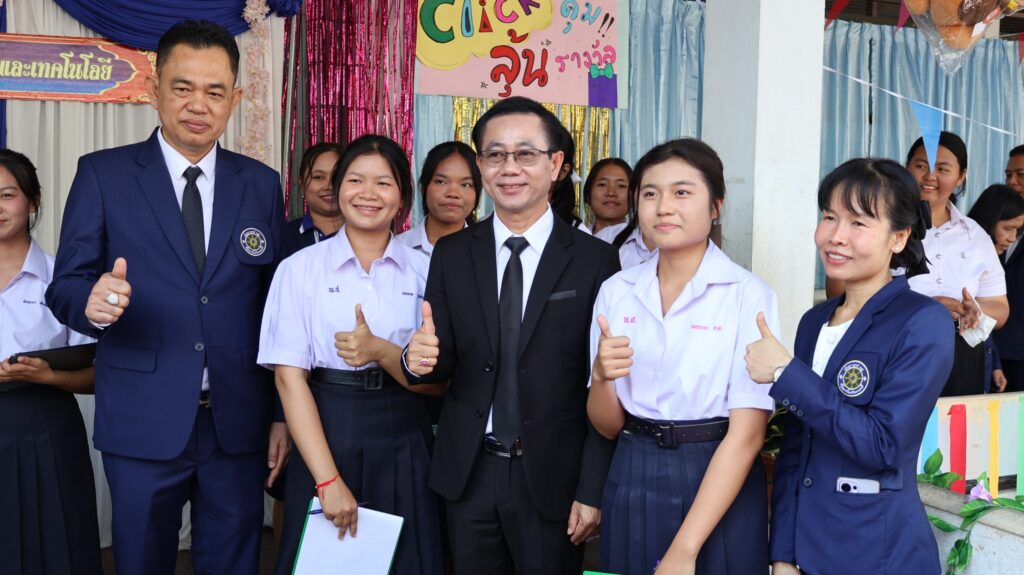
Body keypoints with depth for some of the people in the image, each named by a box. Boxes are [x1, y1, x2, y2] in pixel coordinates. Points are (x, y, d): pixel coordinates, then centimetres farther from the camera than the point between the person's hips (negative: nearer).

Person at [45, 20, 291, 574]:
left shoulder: (262, 184, 6)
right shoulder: (102, 174, 0)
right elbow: (64, 287, -2)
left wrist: (283, 415, 4)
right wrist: (92, 301, -27)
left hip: (238, 424, 2)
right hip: (142, 425, -2)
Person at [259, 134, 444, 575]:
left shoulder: (424, 271, 2)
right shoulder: (301, 268, -2)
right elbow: (289, 377, -7)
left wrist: (380, 351, -19)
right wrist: (329, 480, -14)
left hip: (404, 448, 2)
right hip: (325, 440, -1)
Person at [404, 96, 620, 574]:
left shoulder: (594, 259, -7)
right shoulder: (452, 254, 2)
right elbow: (446, 360, 3)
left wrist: (593, 491, -7)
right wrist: (420, 358, -20)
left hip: (552, 479, -2)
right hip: (468, 473, 3)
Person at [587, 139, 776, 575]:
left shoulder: (748, 295, -12)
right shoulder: (616, 291, 1)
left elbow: (746, 435, -15)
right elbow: (608, 425, 4)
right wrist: (601, 378, -18)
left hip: (720, 489, -3)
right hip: (631, 488, 4)